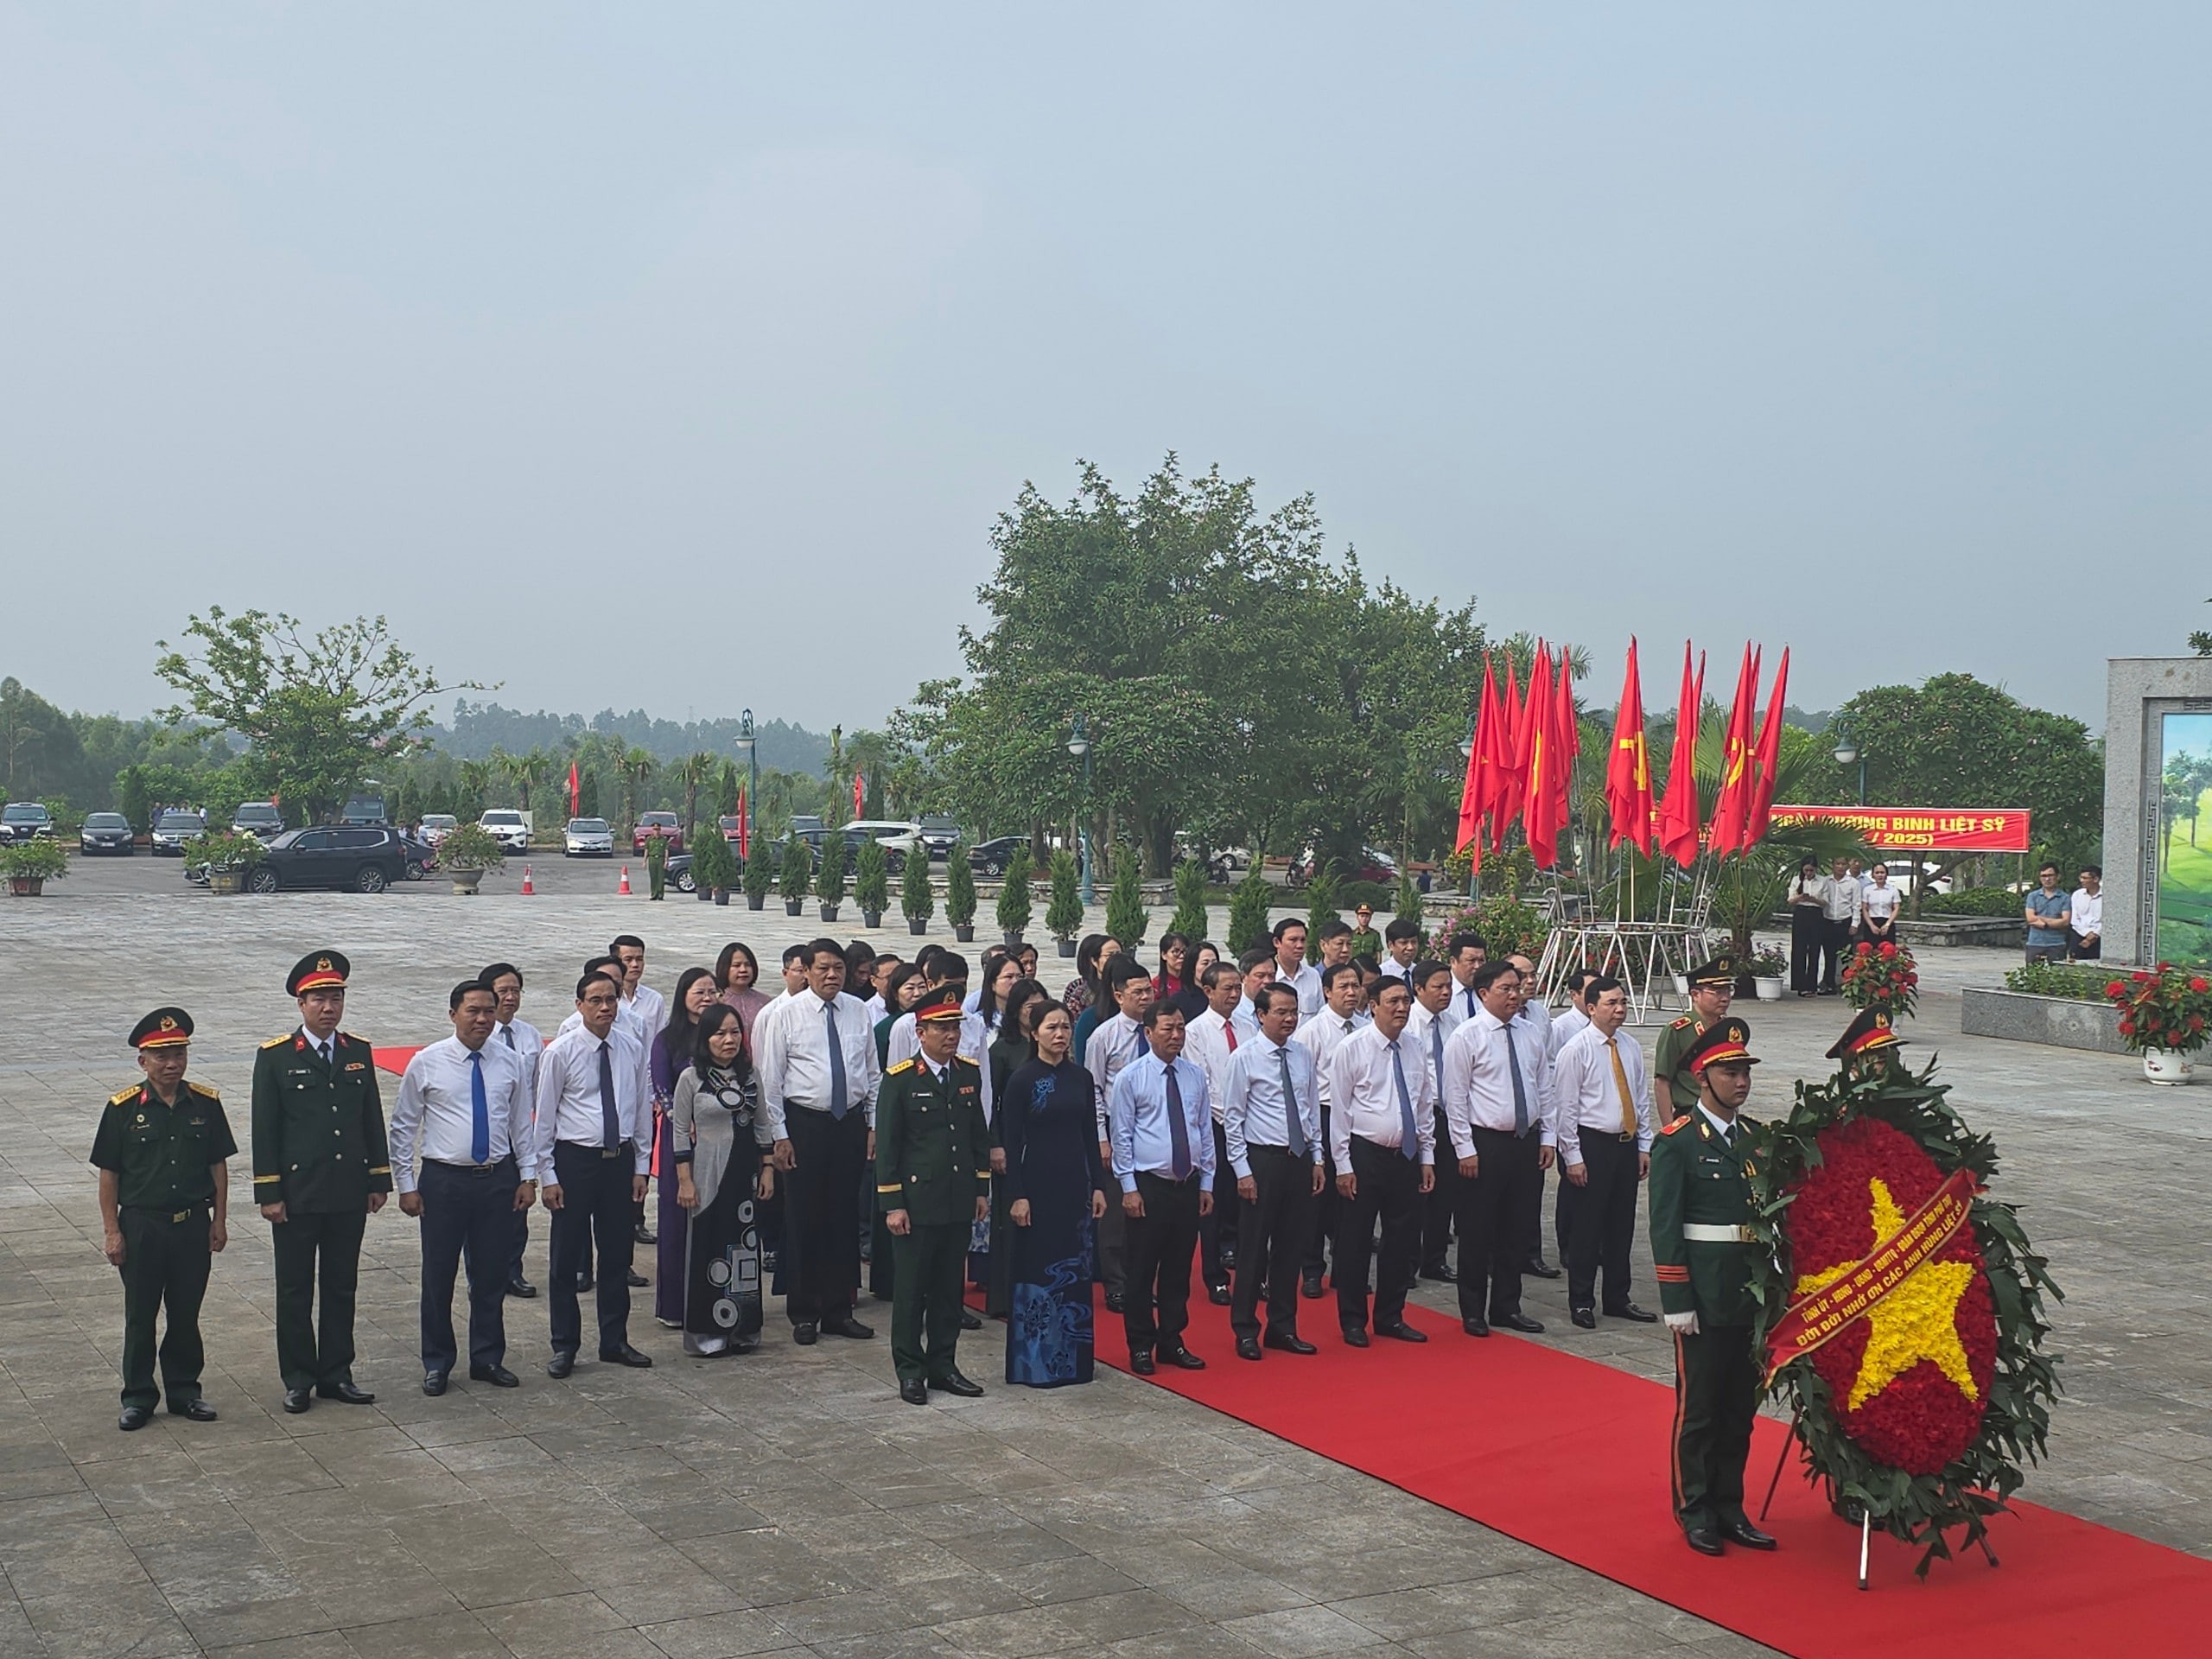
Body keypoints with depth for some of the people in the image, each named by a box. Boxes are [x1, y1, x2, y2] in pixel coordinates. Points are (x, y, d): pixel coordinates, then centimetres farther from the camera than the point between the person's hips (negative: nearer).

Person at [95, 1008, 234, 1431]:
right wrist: (111, 1232, -5)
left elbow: (218, 1166, 6)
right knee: (140, 1316, 7)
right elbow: (109, 1174, -3)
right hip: (141, 1226, -2)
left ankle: (184, 1390, 24)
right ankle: (138, 1397, 18)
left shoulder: (206, 1104, 0)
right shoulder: (123, 1108, -6)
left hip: (192, 1225, 2)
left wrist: (219, 1221, 4)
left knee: (186, 1313, 11)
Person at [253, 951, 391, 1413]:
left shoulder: (359, 1053, 6)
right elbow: (264, 1130, -5)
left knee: (341, 1287, 11)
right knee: (295, 1290, 6)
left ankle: (336, 1375, 21)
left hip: (349, 1195, 3)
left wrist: (379, 1180, 8)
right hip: (297, 1196, -3)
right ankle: (298, 1380, 16)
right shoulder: (275, 1056, -5)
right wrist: (269, 1193, -9)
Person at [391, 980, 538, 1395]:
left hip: (498, 1179, 2)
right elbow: (403, 1127, 1)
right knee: (438, 1276, 5)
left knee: (492, 1275, 10)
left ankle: (488, 1359, 24)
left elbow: (521, 1123, 12)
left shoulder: (510, 1062, 3)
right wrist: (405, 1185, -2)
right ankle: (437, 1363, 19)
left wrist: (527, 1175, 7)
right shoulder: (426, 1063, -4)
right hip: (443, 1180, -2)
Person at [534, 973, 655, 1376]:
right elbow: (544, 1116, -4)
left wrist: (641, 1166, 8)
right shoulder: (560, 1052, -7)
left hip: (620, 1160, 3)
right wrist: (547, 1175, -6)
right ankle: (564, 1347, 15)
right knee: (566, 1258, 3)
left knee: (618, 1253, 11)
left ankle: (615, 1342, 24)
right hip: (574, 1160, -3)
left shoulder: (633, 1050, 3)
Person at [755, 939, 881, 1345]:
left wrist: (873, 1124, 7)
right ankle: (804, 1314, 14)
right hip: (804, 1124, -3)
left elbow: (873, 1072, 12)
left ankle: (839, 1310, 19)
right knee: (804, 1220, 3)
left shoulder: (858, 1011, 6)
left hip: (850, 1123, 3)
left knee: (845, 1218, 8)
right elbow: (770, 1079, -4)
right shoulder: (785, 1014, -4)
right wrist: (779, 1135, -8)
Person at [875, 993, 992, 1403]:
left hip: (960, 1201, 5)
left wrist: (982, 1189, 11)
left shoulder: (970, 1073, 7)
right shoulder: (900, 1079, -7)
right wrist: (892, 1204, -10)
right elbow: (886, 1146, -7)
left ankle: (943, 1365, 21)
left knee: (950, 1288, 11)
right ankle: (910, 1371, 12)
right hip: (917, 1200, -4)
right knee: (911, 1288, 3)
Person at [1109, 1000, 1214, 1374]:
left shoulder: (1195, 1076, 7)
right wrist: (1129, 1188, -8)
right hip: (1149, 1186, -4)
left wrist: (1207, 1182, 8)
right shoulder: (1130, 1078, -5)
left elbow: (1205, 1130, 11)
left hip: (1189, 1185, 4)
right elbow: (1121, 1136, -5)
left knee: (1179, 1268, 11)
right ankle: (1141, 1347, 13)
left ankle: (1172, 1341, 22)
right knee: (1142, 1269, 3)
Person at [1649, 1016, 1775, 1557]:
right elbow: (1664, 1228, -11)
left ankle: (1730, 1507, 23)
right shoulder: (1677, 1142, -9)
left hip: (1753, 1295, 6)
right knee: (1699, 1406, 3)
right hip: (1704, 1298, -6)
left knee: (1741, 1405, 12)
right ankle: (1695, 1511, 14)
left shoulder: (1757, 1138, 10)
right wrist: (1677, 1302, -15)